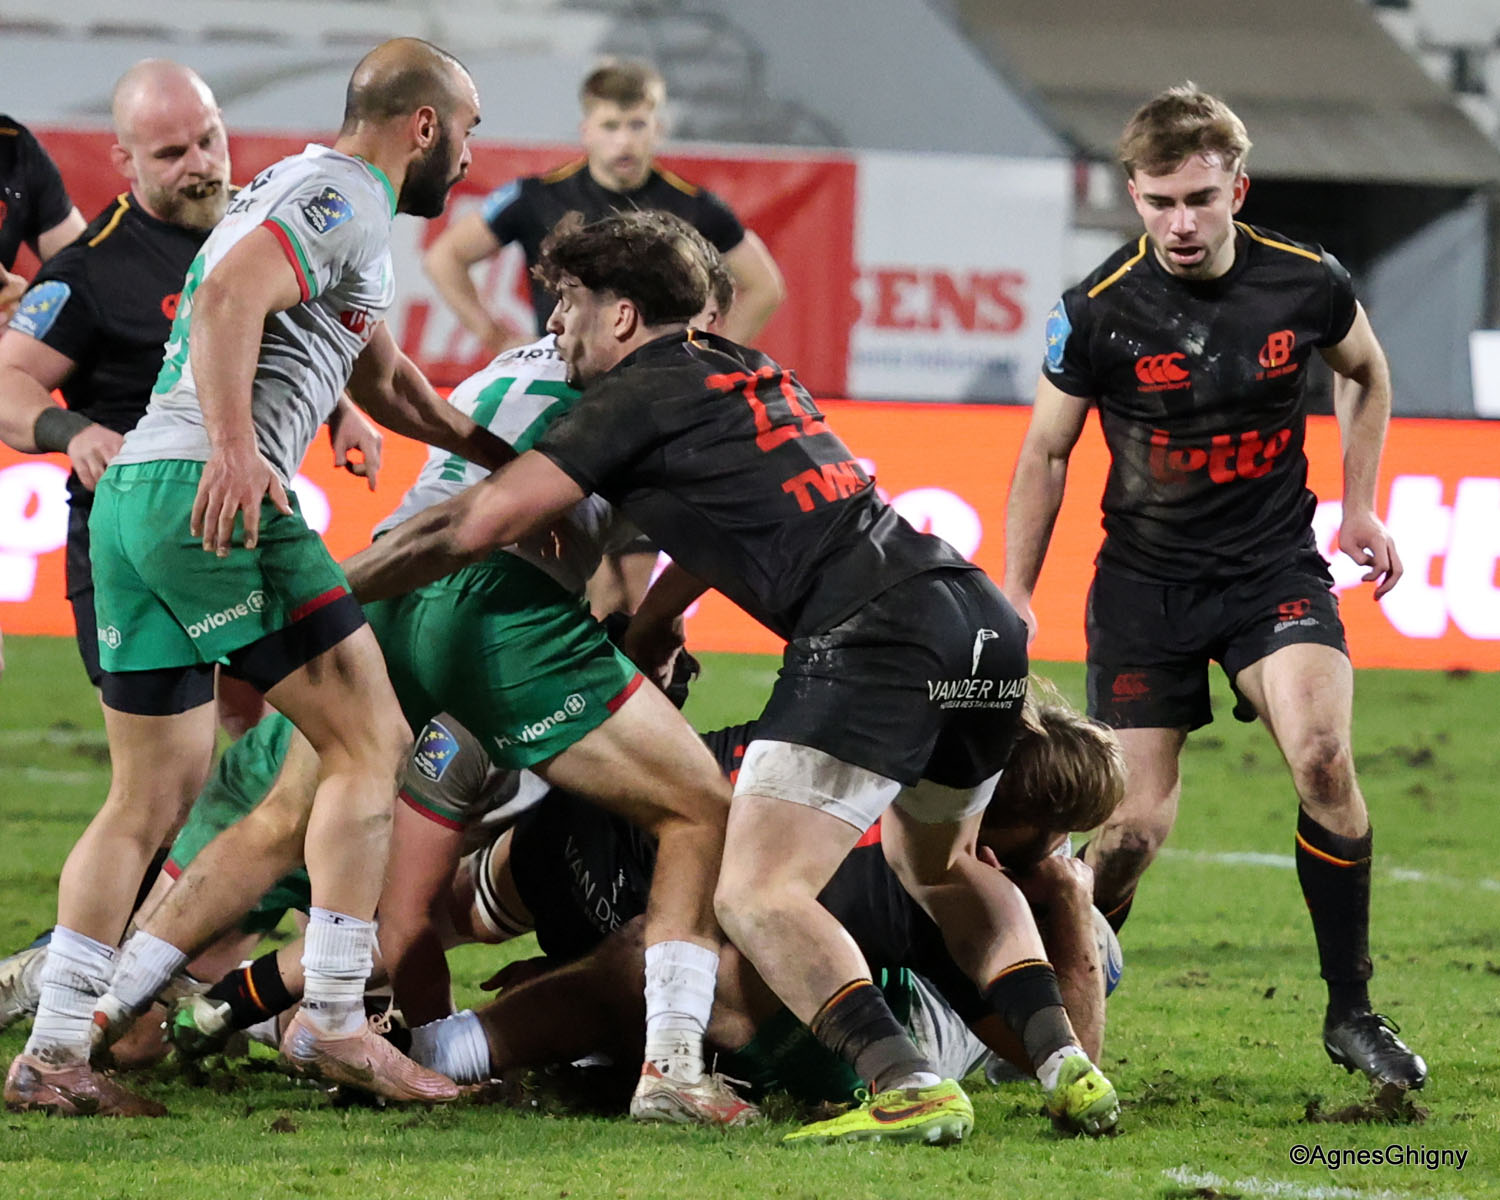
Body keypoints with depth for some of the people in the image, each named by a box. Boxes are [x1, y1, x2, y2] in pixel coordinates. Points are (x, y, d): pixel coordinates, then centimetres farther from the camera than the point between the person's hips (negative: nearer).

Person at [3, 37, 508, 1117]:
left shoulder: (312, 191, 28)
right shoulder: (342, 199, -4)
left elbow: (381, 379, 41)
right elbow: (230, 296, -22)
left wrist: (500, 455, 42)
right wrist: (234, 445, -32)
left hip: (132, 494, 10)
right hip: (214, 496, -10)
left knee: (154, 795, 11)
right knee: (369, 743, -3)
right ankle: (333, 1020, -6)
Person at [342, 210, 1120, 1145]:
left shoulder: (642, 393, 2)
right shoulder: (751, 374, 26)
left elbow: (479, 524, 0)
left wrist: (328, 588, 11)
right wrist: (647, 630, 55)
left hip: (874, 636, -9)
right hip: (984, 617, 9)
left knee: (758, 895, -9)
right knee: (941, 867, 31)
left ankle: (911, 1089, -26)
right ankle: (1064, 1062, 14)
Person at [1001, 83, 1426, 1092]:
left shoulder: (1309, 285, -8)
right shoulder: (1100, 312, -12)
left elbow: (1366, 374, 16)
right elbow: (1047, 452, 3)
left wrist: (1361, 507, 13)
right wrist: (1015, 596, 4)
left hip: (1276, 565, 1)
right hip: (1145, 581, 0)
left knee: (1322, 754, -23)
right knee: (1139, 823, -6)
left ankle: (1352, 1012, -9)